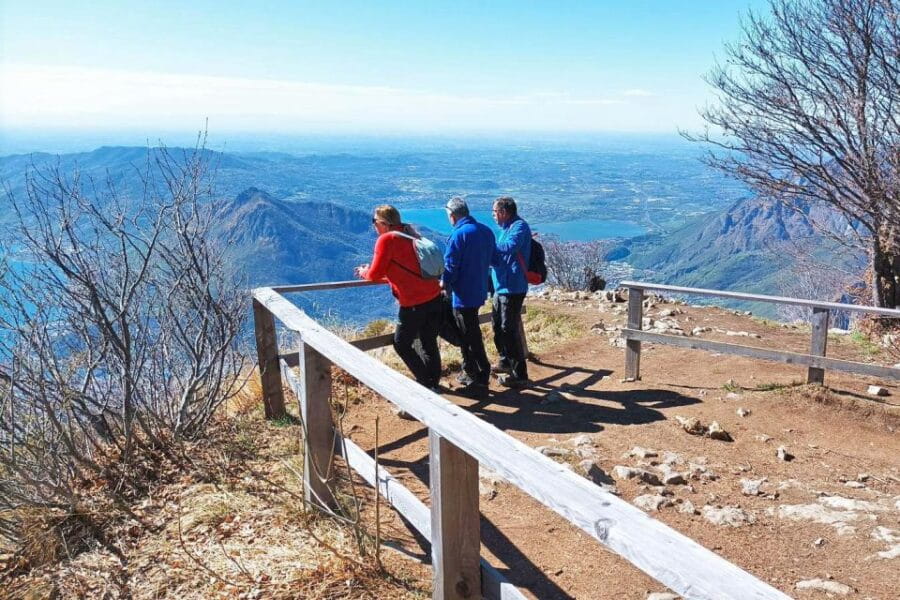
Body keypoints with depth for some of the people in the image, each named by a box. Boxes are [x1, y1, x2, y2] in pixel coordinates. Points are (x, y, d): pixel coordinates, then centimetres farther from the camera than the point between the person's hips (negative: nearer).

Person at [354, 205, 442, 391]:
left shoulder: (386, 239, -10)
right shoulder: (411, 235, 15)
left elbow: (375, 274, -7)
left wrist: (363, 272, 16)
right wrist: (370, 272, 27)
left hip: (414, 303, -8)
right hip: (434, 297, 8)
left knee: (401, 344, 8)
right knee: (429, 343, 17)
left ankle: (426, 383, 6)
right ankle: (433, 383, 25)